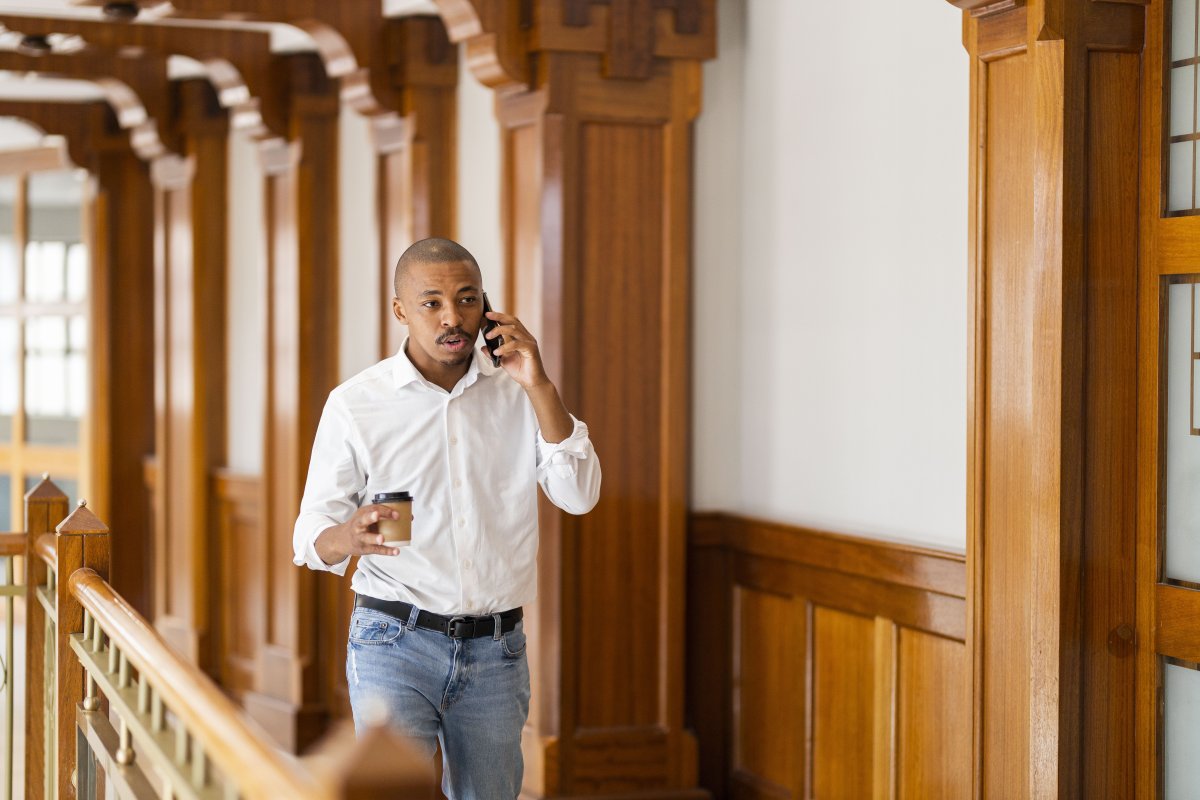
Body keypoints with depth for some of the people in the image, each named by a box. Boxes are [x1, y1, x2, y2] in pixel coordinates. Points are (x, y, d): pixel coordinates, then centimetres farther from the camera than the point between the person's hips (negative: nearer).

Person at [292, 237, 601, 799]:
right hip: (395, 641, -3)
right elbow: (312, 537, -2)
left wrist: (539, 386, -12)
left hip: (496, 648, 3)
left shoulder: (518, 391, 5)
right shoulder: (355, 404, -2)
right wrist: (349, 538, -26)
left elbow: (579, 496, -5)